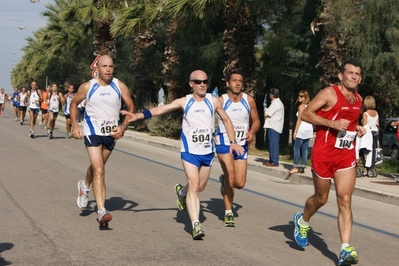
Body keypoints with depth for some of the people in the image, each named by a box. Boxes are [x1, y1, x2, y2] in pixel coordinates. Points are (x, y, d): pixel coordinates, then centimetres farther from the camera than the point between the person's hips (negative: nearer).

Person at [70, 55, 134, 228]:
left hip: (112, 133, 3)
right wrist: (75, 125, -3)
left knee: (97, 167, 22)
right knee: (99, 170, -16)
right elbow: (73, 104, 8)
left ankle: (84, 186, 54)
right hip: (92, 132, -3)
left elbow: (131, 107, 2)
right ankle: (101, 211, -19)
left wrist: (124, 126, -13)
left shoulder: (120, 86, -4)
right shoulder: (87, 87, -6)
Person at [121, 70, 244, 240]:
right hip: (189, 151, -3)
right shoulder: (184, 102, -2)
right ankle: (196, 225, -14)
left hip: (208, 152, 3)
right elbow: (161, 109, -7)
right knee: (194, 185, -14)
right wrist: (139, 115, -19)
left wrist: (233, 141, 6)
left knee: (200, 187, 14)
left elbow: (226, 120, 13)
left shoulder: (213, 101, 2)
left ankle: (182, 192, 48)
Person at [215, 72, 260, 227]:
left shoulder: (249, 100, 0)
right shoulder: (220, 101, -8)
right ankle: (228, 213, 4)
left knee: (240, 183, -1)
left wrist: (252, 132, -10)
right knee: (231, 178, -13)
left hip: (242, 145, 3)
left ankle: (224, 180, 36)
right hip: (224, 143, -3)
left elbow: (256, 120, 10)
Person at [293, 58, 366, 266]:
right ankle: (302, 221, 43)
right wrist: (332, 123, -23)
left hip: (347, 155, 5)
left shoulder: (358, 99, 10)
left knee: (345, 200, -6)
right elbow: (305, 114, -13)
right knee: (321, 198, 11)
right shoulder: (330, 93, -11)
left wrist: (357, 128, 5)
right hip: (324, 154, -5)